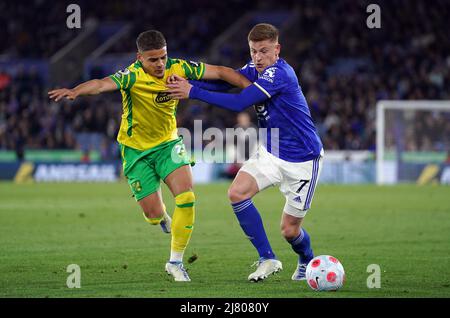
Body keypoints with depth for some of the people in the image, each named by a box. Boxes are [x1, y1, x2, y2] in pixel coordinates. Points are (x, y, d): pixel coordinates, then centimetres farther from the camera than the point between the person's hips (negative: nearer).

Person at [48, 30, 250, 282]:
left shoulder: (178, 68, -12)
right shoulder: (133, 76, -25)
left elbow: (221, 72, -5)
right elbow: (102, 84, -43)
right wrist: (76, 91, -62)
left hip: (168, 143, 3)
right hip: (136, 150, -3)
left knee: (186, 198, -18)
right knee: (154, 215, -2)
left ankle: (176, 262, -1)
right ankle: (163, 217, 41)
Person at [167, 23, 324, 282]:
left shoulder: (280, 74, -26)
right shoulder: (254, 70, 0)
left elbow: (239, 103, -31)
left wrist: (193, 92, -29)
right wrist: (185, 84, -24)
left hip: (302, 160, -7)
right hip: (271, 153, 7)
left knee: (289, 229, -1)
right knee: (237, 193, -17)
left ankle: (308, 262, 34)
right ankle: (268, 259, -5)